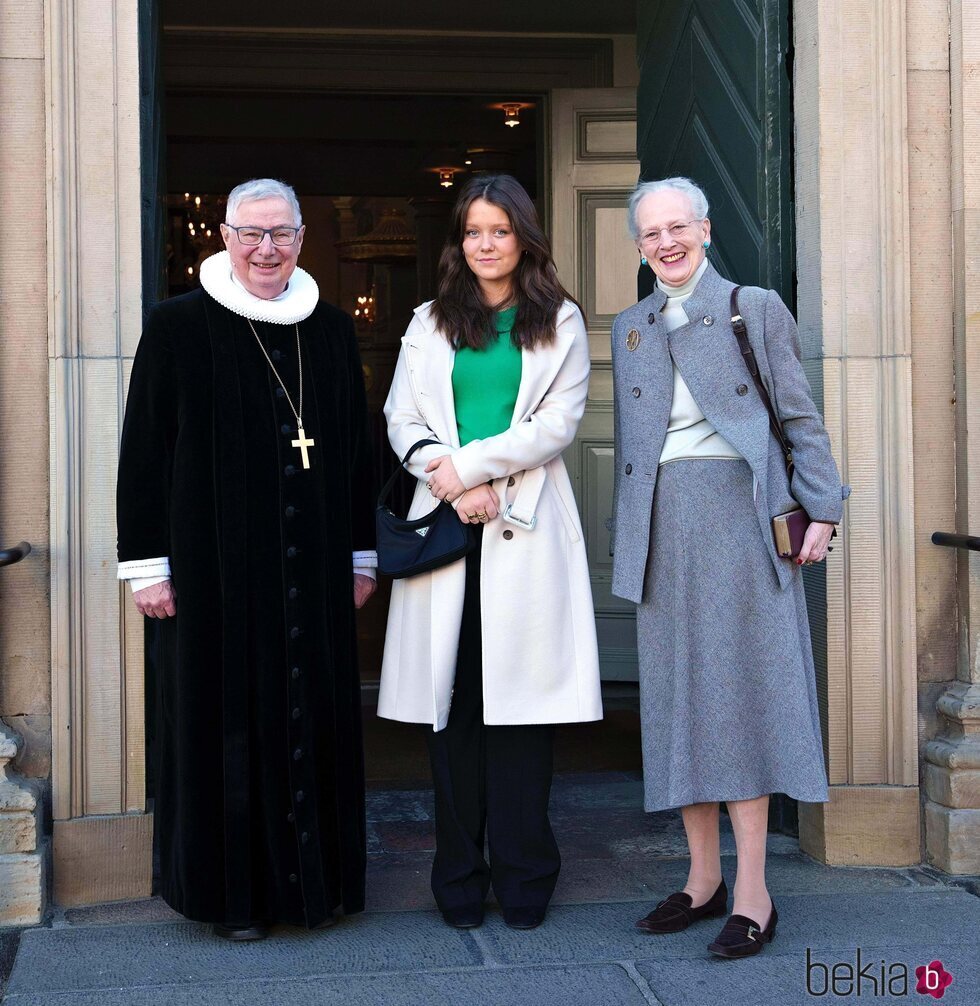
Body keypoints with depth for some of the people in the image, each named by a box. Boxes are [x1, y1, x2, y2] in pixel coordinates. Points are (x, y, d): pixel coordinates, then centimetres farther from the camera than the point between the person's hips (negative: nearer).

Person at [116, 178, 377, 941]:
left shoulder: (332, 331, 9)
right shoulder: (180, 326, -2)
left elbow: (356, 448, 14)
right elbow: (145, 450, -3)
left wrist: (361, 554, 12)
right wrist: (145, 561, -6)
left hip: (312, 569, 3)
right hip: (215, 564, -3)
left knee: (314, 716, 8)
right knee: (226, 717, 3)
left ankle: (314, 880, 21)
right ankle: (234, 891, 15)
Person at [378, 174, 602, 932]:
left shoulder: (560, 323, 11)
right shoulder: (431, 323, 16)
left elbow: (558, 423, 0)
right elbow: (402, 421, 8)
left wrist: (471, 464, -9)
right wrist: (457, 487, -8)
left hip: (525, 528, -2)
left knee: (521, 698, -3)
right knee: (453, 702, 1)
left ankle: (524, 881, 6)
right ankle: (459, 881, 9)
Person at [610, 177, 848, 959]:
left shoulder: (756, 308, 4)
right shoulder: (630, 329, 16)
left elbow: (800, 415, 1)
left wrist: (821, 509, -7)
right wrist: (627, 536, 13)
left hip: (739, 511, -4)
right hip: (664, 525, 4)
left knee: (740, 687, -6)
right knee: (677, 696, 5)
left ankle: (753, 894, -1)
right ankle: (703, 879, 15)